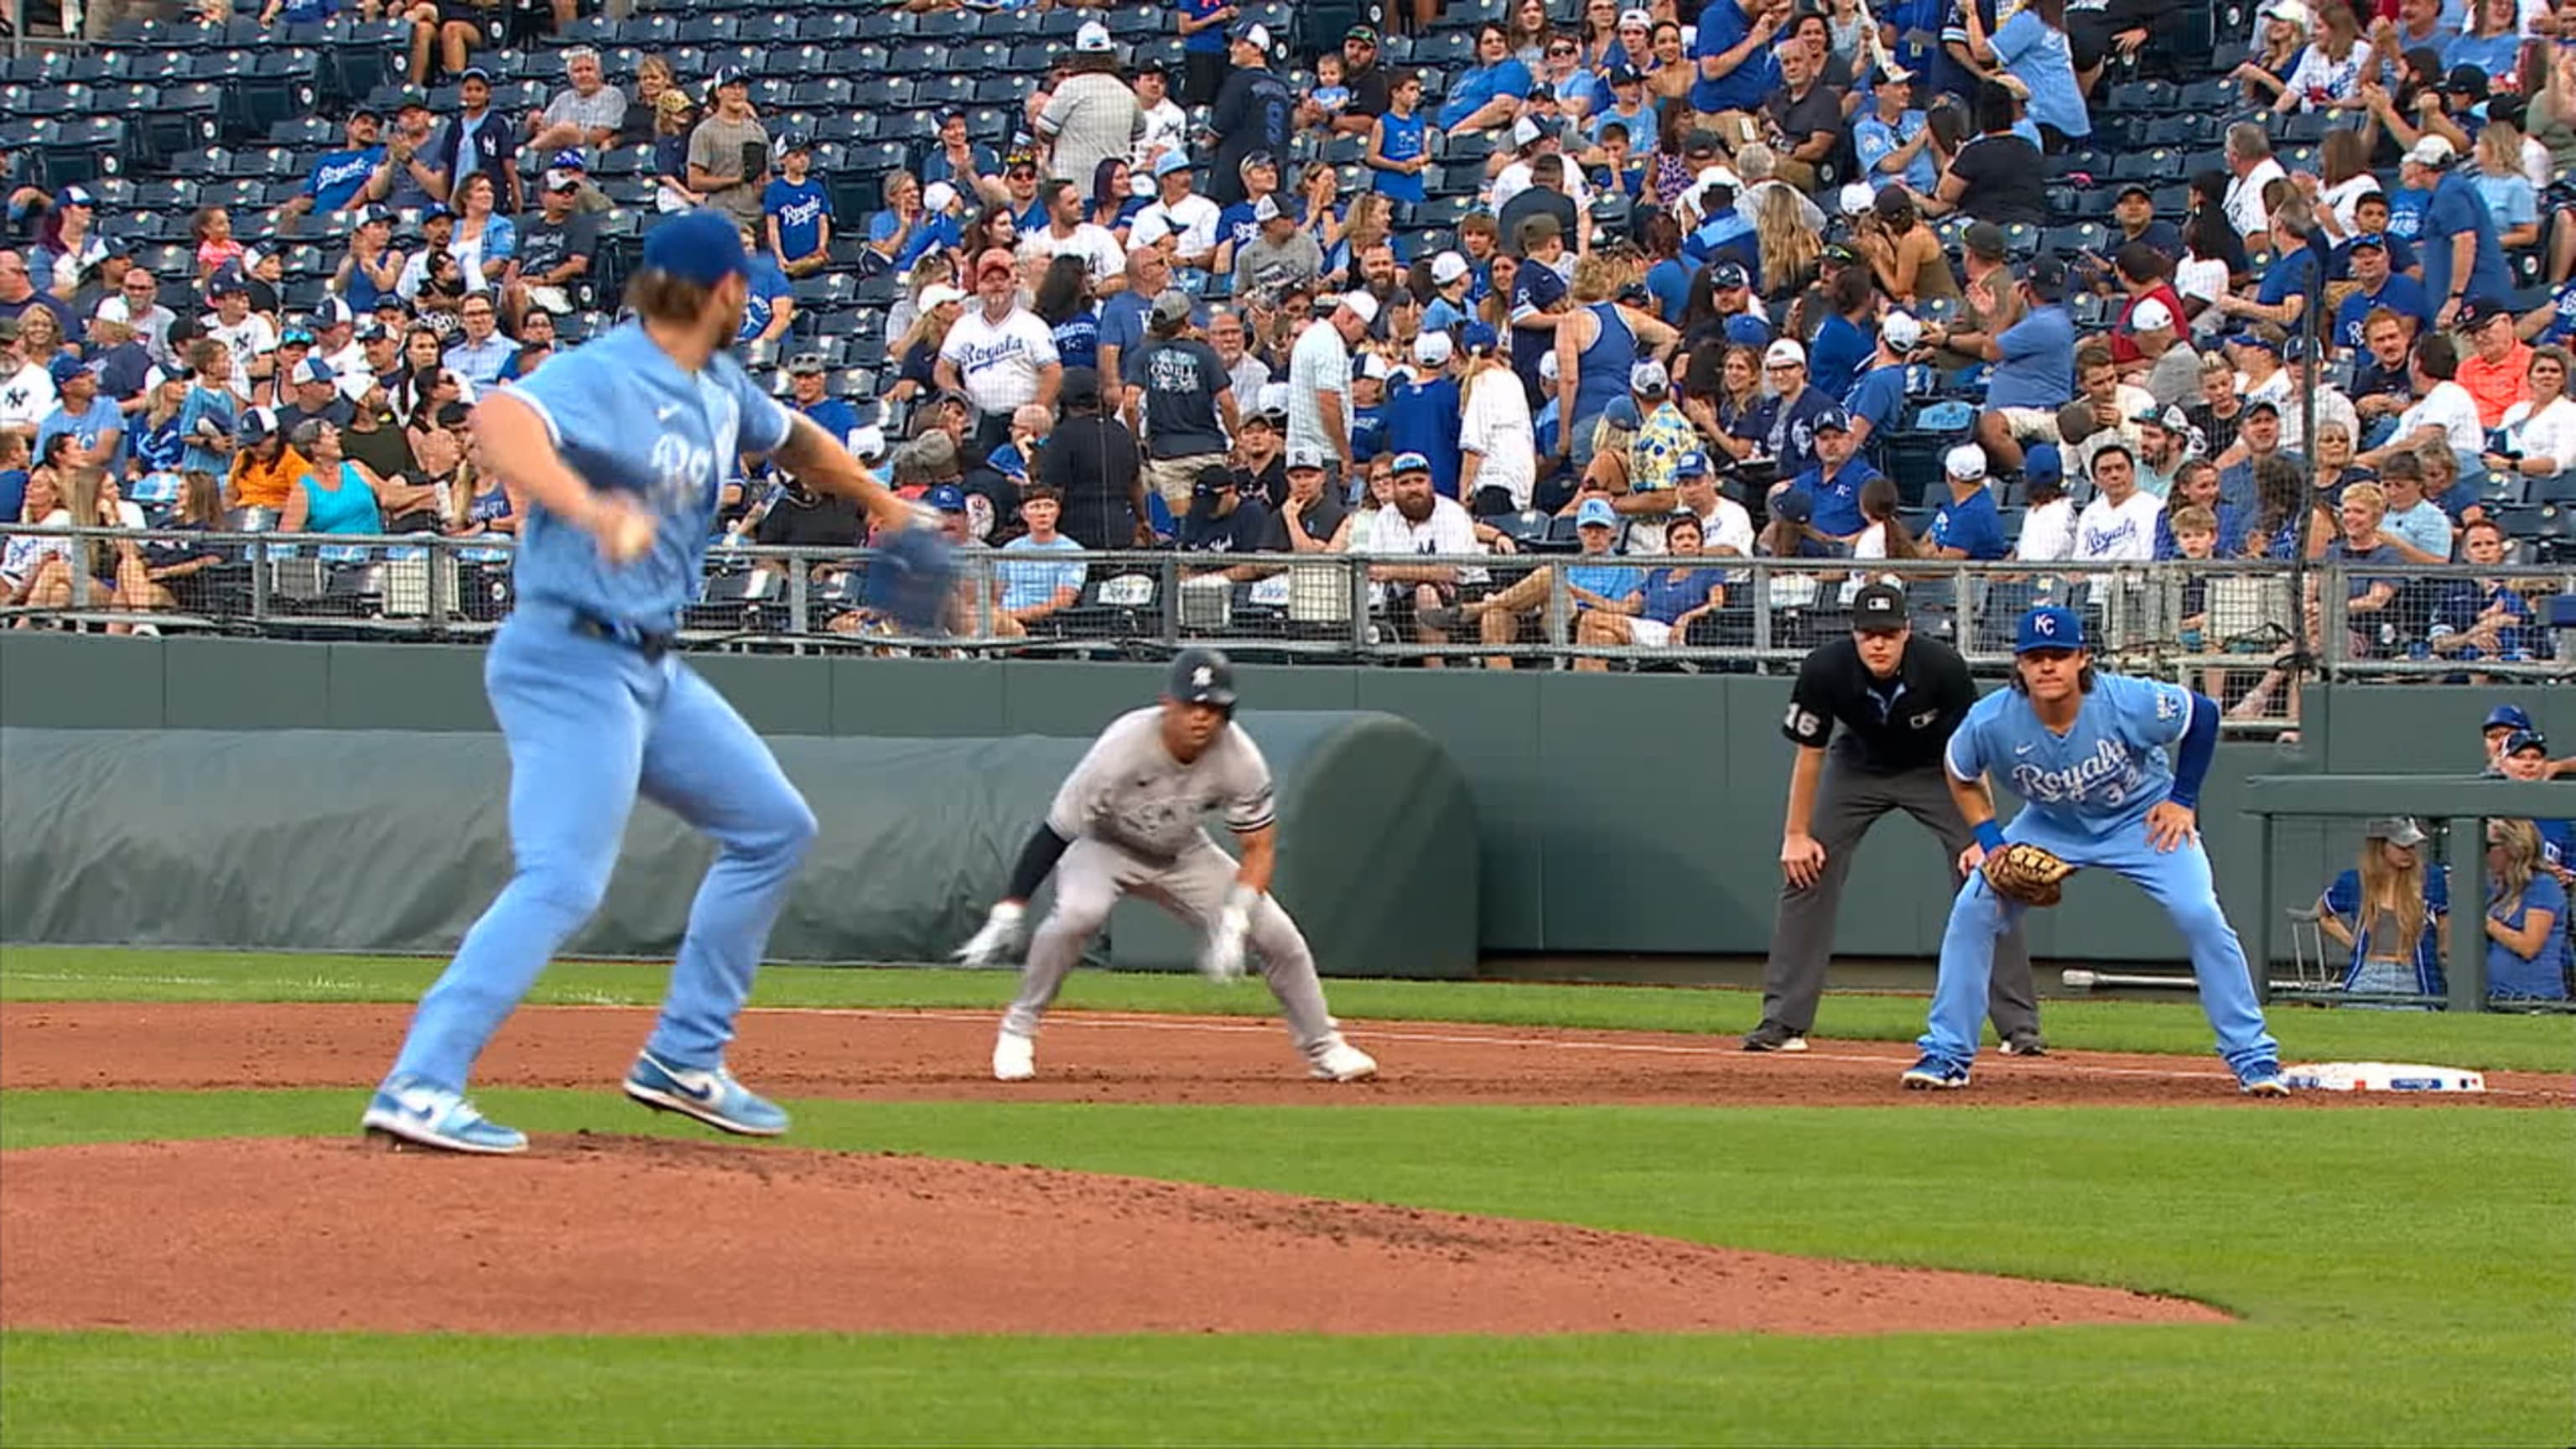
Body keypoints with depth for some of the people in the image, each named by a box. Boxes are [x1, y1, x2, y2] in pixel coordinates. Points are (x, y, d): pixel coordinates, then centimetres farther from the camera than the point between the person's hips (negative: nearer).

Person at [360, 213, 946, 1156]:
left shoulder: (719, 388, 10)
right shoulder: (604, 377, -19)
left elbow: (790, 440, 32)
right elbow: (500, 418, -39)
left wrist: (887, 508, 43)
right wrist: (585, 508, -55)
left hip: (650, 669, 10)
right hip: (570, 661, -10)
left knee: (773, 828, 19)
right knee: (564, 881, -21)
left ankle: (684, 1060, 24)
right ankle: (420, 1086, -25)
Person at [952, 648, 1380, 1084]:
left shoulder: (1241, 761, -24)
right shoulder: (1122, 750, -35)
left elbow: (1259, 848, -14)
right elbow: (1055, 834, -29)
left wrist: (1232, 925, -29)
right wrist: (1008, 915, -32)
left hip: (1181, 853, 4)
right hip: (1104, 846, -4)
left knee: (1278, 934, -5)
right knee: (1079, 912, -36)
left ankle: (1323, 1048, 17)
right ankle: (1017, 1030, -17)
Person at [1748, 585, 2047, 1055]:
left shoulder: (1943, 667, -31)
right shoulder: (1825, 669, -28)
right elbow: (1809, 752, -14)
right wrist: (1796, 835, -12)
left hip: (1934, 770, -1)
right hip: (1858, 766, 1)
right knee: (1806, 872, -8)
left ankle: (2019, 1025, -7)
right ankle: (1783, 1023, 0)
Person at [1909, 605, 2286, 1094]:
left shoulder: (2128, 702, -32)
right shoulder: (1991, 723, -26)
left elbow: (2204, 713, -13)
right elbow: (1961, 774, -2)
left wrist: (2183, 800, -13)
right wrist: (1988, 838, -14)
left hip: (2142, 819, -2)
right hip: (2050, 826, 2)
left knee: (2200, 916, -19)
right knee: (1973, 908, -13)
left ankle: (2252, 1055, -6)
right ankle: (1946, 1054, 0)